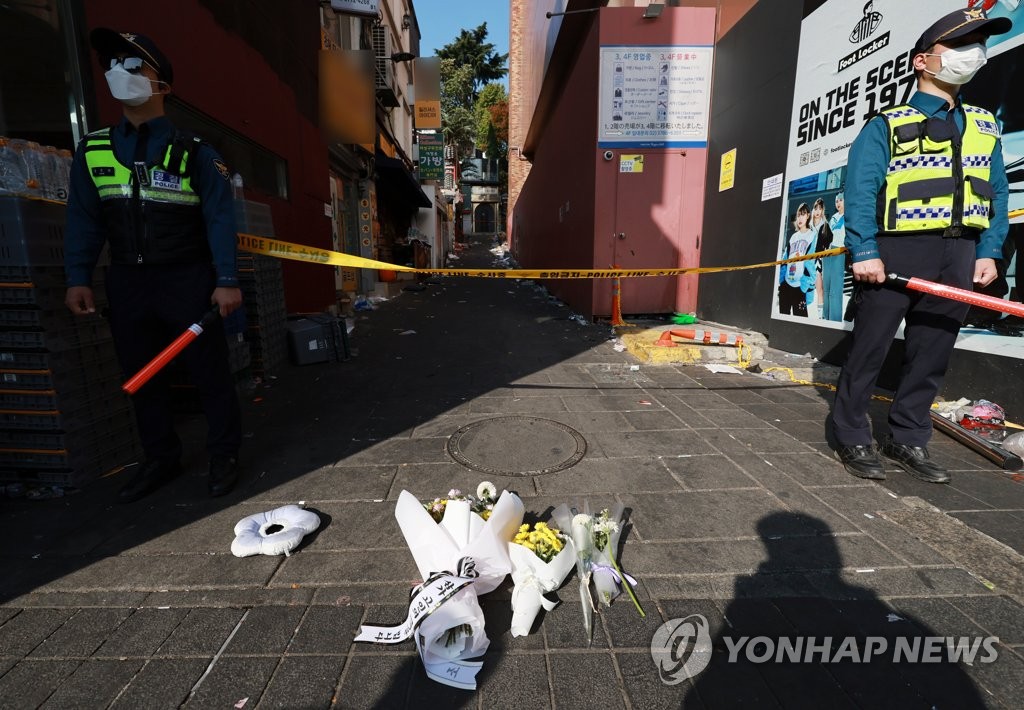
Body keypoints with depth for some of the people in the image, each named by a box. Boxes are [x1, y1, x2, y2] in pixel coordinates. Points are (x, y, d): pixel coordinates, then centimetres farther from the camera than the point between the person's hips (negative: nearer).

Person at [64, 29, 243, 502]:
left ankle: (223, 456, 17)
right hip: (127, 283, 5)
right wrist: (78, 277, 1)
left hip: (188, 281, -5)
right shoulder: (92, 151, 10)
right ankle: (160, 459, 26)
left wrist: (227, 281, -14)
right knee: (141, 376, 11)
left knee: (209, 372, 2)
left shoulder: (193, 152, -2)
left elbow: (219, 218, -7)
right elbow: (84, 219, 10)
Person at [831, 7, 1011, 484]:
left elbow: (997, 194, 17)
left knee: (932, 354, 8)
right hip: (897, 250, -6)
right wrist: (863, 252, -20)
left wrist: (989, 252, 4)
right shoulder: (887, 125, 2)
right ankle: (852, 439, 9)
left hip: (959, 255, 6)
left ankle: (908, 441, 20)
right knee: (870, 348, -2)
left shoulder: (984, 126, 20)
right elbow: (860, 190, -9)